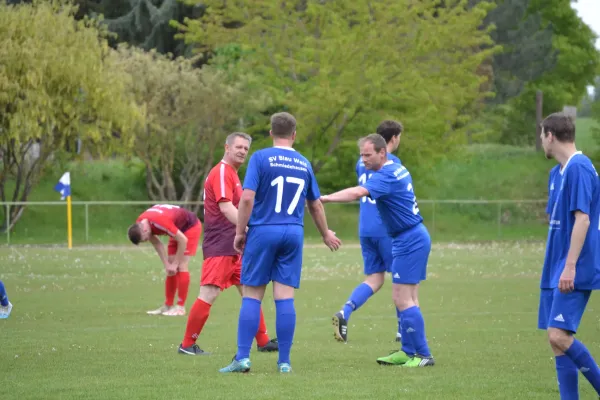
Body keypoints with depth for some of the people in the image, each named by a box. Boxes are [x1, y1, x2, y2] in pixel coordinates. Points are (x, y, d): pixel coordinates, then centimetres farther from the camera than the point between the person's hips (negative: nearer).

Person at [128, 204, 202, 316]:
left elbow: (183, 240, -30)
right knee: (171, 269, 4)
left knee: (181, 266, -14)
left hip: (191, 226, -8)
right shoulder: (140, 224, -15)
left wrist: (175, 264, -21)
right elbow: (158, 244, -3)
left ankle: (181, 307, -12)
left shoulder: (160, 222, -39)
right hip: (179, 229, 8)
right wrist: (167, 265, -10)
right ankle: (168, 306, 9)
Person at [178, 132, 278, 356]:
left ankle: (263, 341, 17)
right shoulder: (221, 173, -11)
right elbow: (225, 207, -22)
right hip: (220, 246, -10)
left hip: (233, 247, 10)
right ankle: (187, 345, -5)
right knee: (209, 294, -11)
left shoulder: (231, 174, 20)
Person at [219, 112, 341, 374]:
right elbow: (316, 206, 19)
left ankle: (242, 358, -4)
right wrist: (326, 235, 34)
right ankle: (284, 361, 2)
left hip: (263, 232, -3)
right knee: (285, 297, 3)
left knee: (252, 296, 2)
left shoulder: (261, 158, -3)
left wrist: (240, 232, -3)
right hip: (293, 234, 3)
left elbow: (247, 198, -12)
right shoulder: (304, 164, 10)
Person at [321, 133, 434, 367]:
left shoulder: (386, 176, -19)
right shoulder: (398, 170, 11)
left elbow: (357, 193, -34)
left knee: (402, 299, -9)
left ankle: (422, 355, -8)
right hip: (413, 237, 10)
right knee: (407, 298, 13)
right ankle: (408, 351, 18)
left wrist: (324, 198, -38)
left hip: (409, 241, -10)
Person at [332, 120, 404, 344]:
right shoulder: (392, 162, -11)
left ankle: (345, 313, -15)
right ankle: (403, 331, 13)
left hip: (365, 230, 6)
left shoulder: (362, 161, 12)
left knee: (375, 279, 8)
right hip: (386, 228, -6)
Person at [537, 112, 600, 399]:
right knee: (556, 339, 5)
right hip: (556, 271, 10)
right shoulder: (557, 173, 16)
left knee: (559, 335, -17)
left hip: (575, 273, -10)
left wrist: (570, 266, -24)